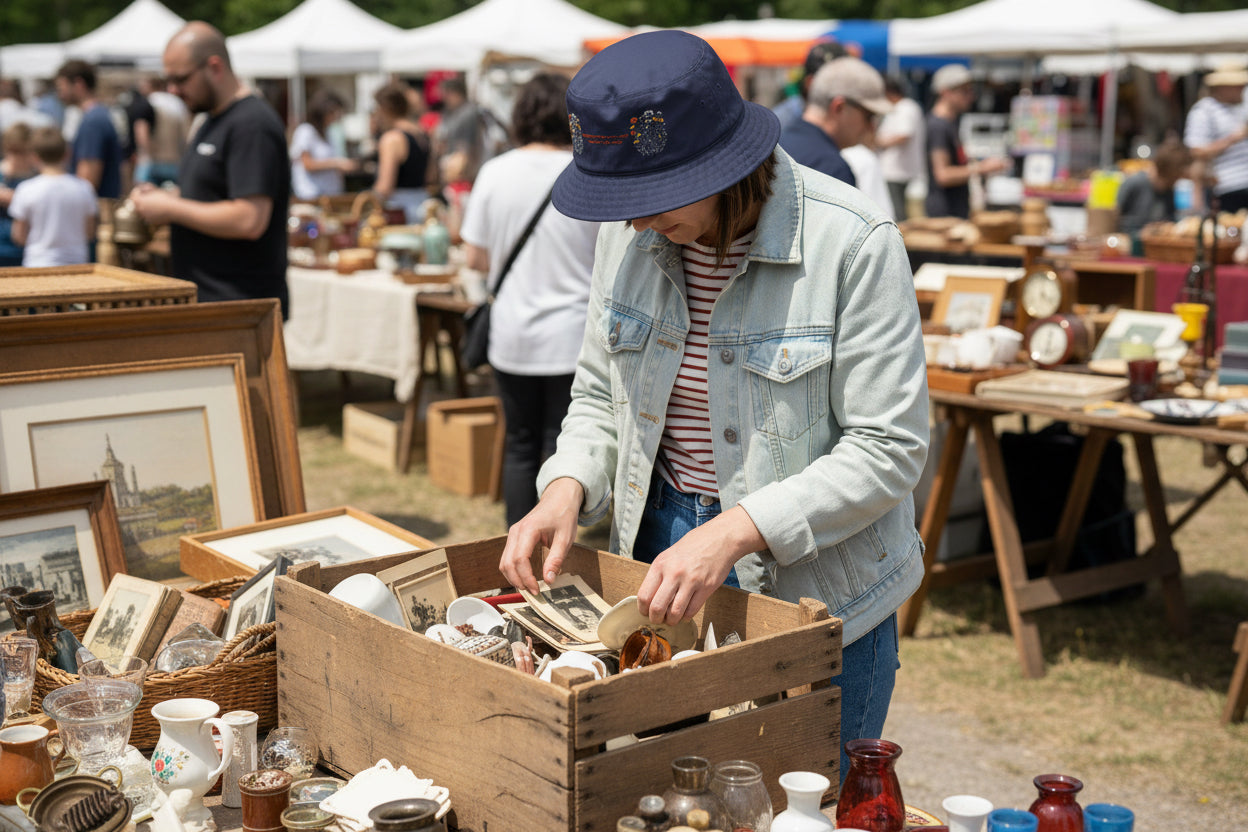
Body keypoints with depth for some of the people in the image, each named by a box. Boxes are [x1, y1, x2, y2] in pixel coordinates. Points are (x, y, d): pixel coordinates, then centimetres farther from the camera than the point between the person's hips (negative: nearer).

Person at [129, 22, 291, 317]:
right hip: (203, 298, 10)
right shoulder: (213, 121, 18)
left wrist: (171, 209, -15)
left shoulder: (252, 125, -14)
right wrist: (167, 198, 9)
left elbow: (249, 220, -23)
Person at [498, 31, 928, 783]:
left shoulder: (854, 245, -19)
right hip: (660, 560, 5)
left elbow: (888, 451, -19)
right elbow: (599, 394, 10)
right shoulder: (629, 237, -2)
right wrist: (567, 490, -10)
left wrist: (731, 534, -28)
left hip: (817, 592, -5)